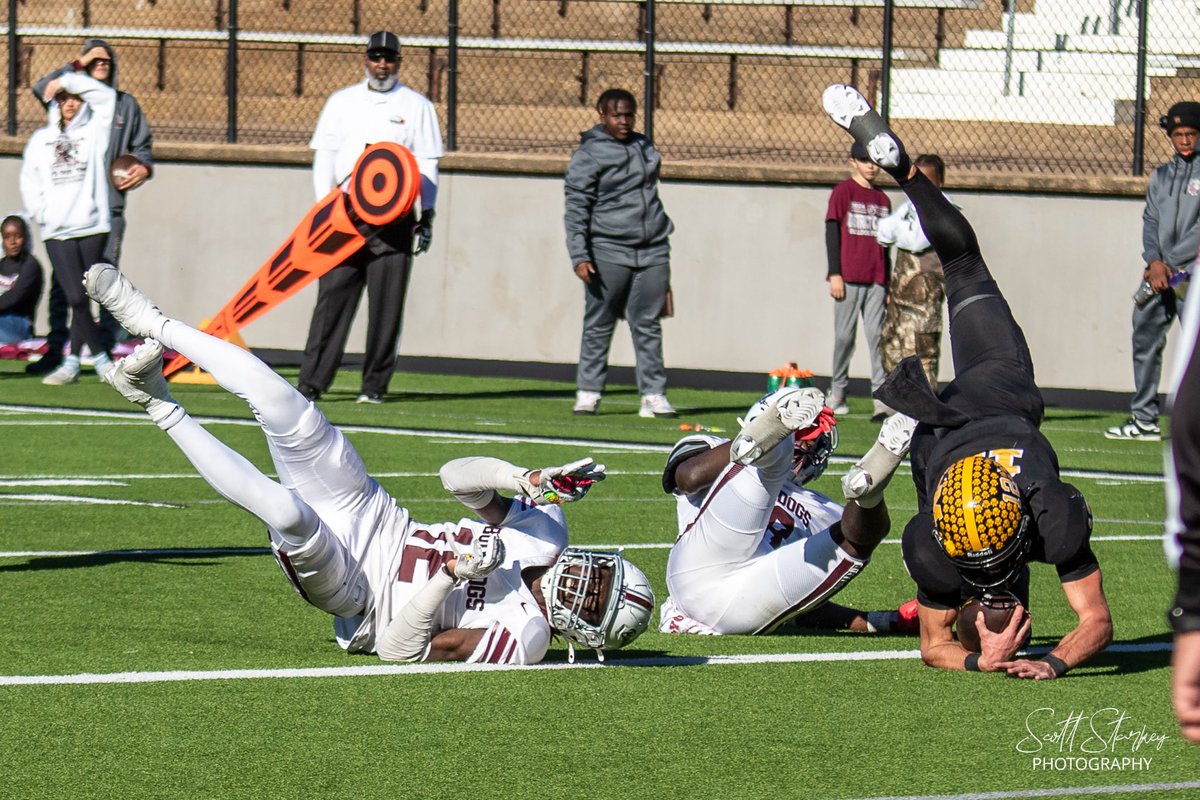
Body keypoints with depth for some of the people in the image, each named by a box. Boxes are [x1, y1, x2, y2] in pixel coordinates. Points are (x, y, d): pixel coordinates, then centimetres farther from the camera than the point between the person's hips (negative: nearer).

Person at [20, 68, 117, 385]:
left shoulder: (94, 132, 9)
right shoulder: (40, 139, 17)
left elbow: (106, 95, -3)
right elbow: (29, 182, 18)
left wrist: (68, 81, -3)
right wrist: (41, 212, 2)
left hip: (92, 227, -1)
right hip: (57, 231, 1)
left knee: (81, 298, -3)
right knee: (76, 297, -10)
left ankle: (72, 362, 4)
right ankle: (101, 358, -4)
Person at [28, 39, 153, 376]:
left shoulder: (126, 104, 15)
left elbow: (143, 145, 19)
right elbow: (42, 89, -11)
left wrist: (144, 166, -1)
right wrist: (78, 65, -8)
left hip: (109, 205, 1)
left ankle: (106, 349, 1)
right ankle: (55, 350, 1)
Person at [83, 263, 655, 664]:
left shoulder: (520, 637, -22)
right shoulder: (546, 535, -5)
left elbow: (402, 648, -24)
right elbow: (458, 478, -3)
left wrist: (451, 575, -34)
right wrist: (526, 480, -21)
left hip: (350, 591, -6)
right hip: (377, 522, 6)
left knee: (288, 511, -39)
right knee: (287, 410, -12)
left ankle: (165, 411, -19)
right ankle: (153, 326, 3)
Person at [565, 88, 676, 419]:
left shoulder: (643, 146, 14)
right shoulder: (588, 155, -4)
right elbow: (576, 208, -7)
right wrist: (579, 256, -15)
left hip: (652, 251, 5)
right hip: (608, 252, -5)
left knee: (648, 325, 3)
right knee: (599, 325, -1)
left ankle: (653, 395, 4)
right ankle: (588, 392, 6)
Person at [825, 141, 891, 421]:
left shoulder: (883, 200, 17)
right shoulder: (843, 192, 1)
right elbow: (832, 232, -4)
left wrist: (888, 283, 17)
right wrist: (835, 274, -11)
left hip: (875, 280, 4)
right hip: (849, 278, -4)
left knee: (876, 334, -4)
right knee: (845, 335, -1)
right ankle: (837, 393, 10)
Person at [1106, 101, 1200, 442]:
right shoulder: (1161, 176, 19)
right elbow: (1150, 221, 13)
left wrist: (1169, 262, -14)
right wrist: (1154, 261, -5)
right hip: (1159, 273, 7)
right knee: (1145, 339, 7)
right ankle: (1145, 419, 14)